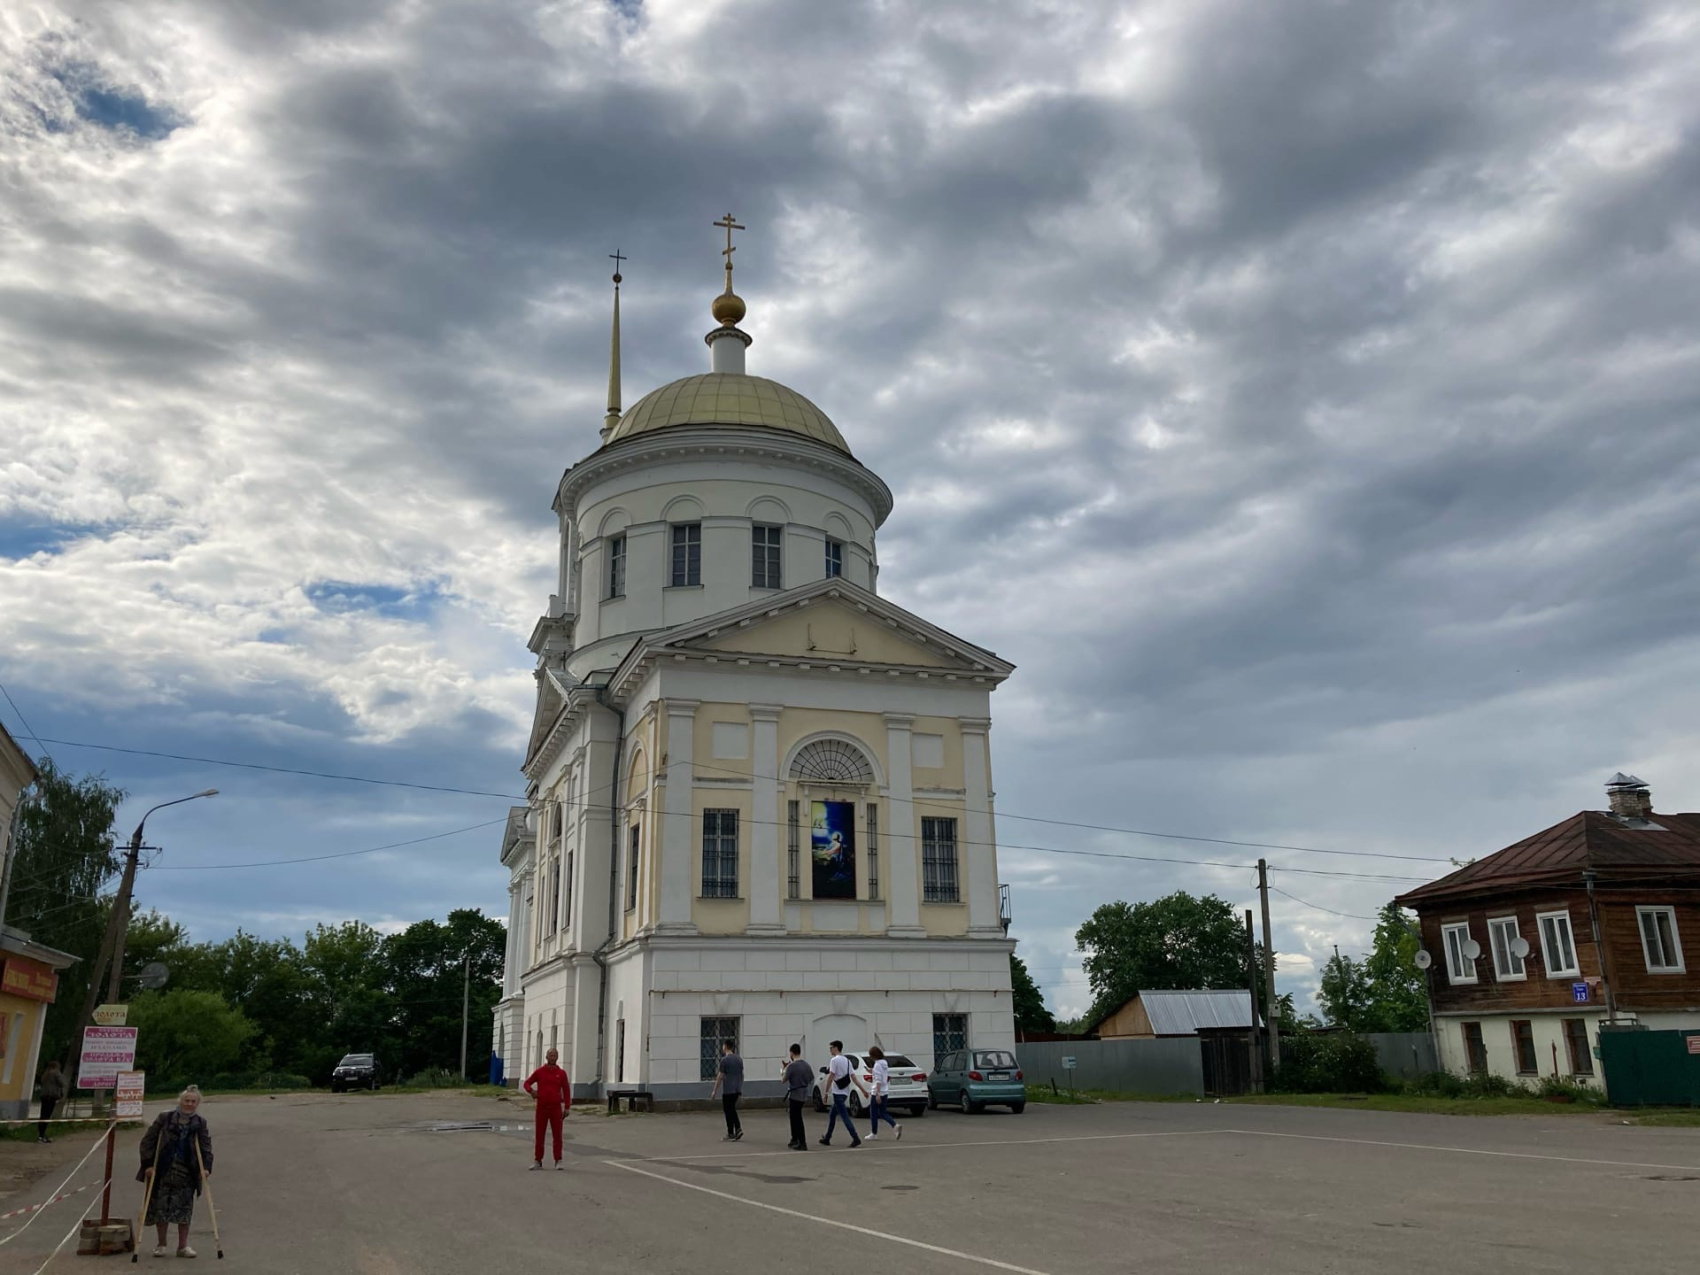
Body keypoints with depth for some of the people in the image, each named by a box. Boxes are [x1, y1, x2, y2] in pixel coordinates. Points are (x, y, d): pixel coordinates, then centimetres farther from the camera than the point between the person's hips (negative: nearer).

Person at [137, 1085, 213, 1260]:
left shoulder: (200, 1123, 4)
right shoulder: (164, 1118, -2)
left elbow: (206, 1147, 3)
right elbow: (147, 1140, -1)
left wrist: (206, 1167, -10)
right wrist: (148, 1164, -8)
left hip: (186, 1173, 1)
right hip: (162, 1171, -1)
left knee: (184, 1208, 3)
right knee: (161, 1207, 3)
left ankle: (183, 1246, 13)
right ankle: (162, 1245, 18)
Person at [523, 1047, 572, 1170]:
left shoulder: (561, 1073, 3)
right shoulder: (539, 1071, 4)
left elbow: (566, 1091, 5)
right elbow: (527, 1082, 9)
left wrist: (567, 1108, -1)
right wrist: (531, 1091, -13)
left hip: (556, 1107, -1)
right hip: (542, 1107, 1)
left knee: (557, 1135, -1)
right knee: (539, 1135, 5)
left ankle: (558, 1161, 4)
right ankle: (537, 1161, 13)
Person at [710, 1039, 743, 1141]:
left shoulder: (724, 1060, -13)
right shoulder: (739, 1059, 9)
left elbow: (720, 1077, -12)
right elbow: (742, 1075, 13)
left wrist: (715, 1091, -6)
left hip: (728, 1090, -7)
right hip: (737, 1089, 7)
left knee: (728, 1111, 1)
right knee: (732, 1109, 18)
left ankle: (731, 1134, 5)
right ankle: (738, 1128, 4)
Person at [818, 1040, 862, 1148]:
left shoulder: (835, 1060, -11)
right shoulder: (847, 1060, 13)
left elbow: (831, 1077, -16)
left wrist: (826, 1092, -10)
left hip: (838, 1093, -9)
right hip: (845, 1093, 9)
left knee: (845, 1116, -9)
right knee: (832, 1116, 18)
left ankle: (856, 1139, -16)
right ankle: (827, 1139, 25)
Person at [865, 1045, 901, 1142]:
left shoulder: (877, 1065, -16)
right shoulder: (885, 1064, 9)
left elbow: (878, 1080, -22)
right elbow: (888, 1077, 16)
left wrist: (877, 1094, -23)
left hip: (877, 1092, -8)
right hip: (885, 1092, 8)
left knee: (873, 1113, 7)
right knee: (883, 1113, 12)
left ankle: (874, 1133, 15)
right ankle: (895, 1126, -7)